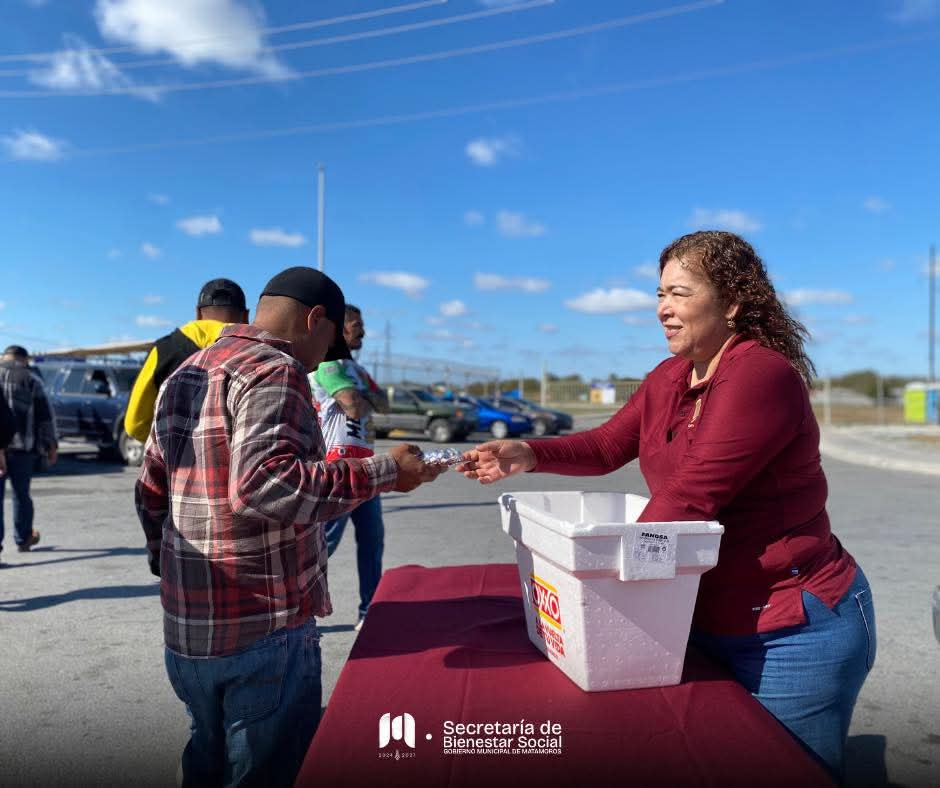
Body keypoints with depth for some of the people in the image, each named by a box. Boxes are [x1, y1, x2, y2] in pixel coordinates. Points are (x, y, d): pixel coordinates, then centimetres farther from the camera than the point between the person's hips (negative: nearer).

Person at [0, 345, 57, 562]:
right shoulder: (31, 380, 3)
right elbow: (45, 416, 2)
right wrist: (51, 445, 8)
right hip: (22, 446, -1)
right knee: (21, 493, 10)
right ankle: (23, 540, 22)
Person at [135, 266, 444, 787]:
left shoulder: (185, 374, 13)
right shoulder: (275, 372, -15)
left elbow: (150, 492, 18)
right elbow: (266, 486, -30)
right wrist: (384, 473, -25)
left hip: (186, 630, 9)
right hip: (263, 632, -9)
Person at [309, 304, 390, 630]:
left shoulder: (354, 367, 21)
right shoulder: (328, 362, -9)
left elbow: (384, 404, 13)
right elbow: (355, 407, -21)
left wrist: (363, 395, -6)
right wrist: (365, 396, 1)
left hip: (363, 462, 9)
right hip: (340, 460, -9)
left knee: (372, 538, 10)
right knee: (325, 540, -5)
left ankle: (369, 612, 18)